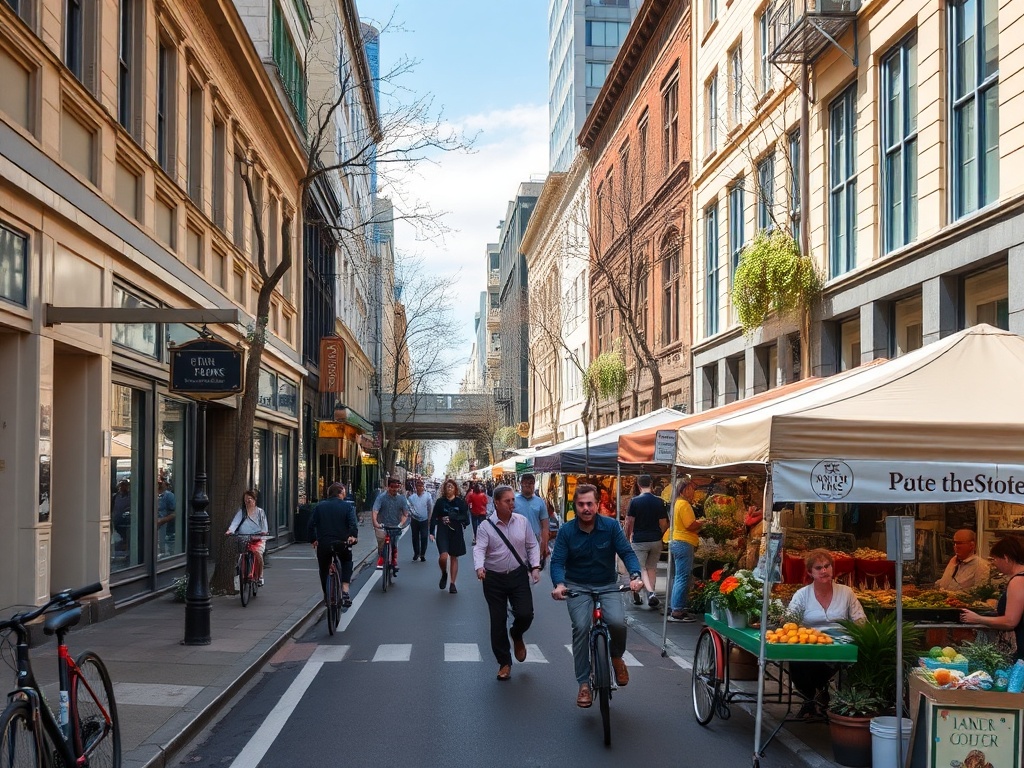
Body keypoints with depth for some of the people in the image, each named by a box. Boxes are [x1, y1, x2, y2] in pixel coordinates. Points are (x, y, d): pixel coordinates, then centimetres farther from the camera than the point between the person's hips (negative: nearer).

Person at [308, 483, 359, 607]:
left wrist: (313, 540, 11)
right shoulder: (347, 506, -1)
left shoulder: (319, 506, 6)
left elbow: (311, 524, 4)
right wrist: (353, 536, -8)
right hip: (342, 543, -1)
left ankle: (326, 596, 24)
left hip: (323, 543, 1)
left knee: (324, 569, 19)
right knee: (347, 563, 24)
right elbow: (353, 523, -13)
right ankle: (345, 591, 5)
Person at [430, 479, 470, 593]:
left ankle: (452, 583, 17)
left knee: (454, 558, 7)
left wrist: (451, 518, -14)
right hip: (442, 532, -1)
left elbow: (465, 518, -4)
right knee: (443, 556, -16)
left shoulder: (460, 502, 0)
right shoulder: (440, 501, 1)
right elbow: (434, 517, 1)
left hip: (456, 532, 1)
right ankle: (444, 574, 14)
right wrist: (431, 532, -6)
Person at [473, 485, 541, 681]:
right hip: (494, 579, -1)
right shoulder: (486, 526, -6)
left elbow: (532, 546, 8)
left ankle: (516, 636, 24)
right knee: (497, 622, 3)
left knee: (525, 614, -13)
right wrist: (479, 567, -34)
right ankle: (504, 663, 20)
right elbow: (479, 548, -16)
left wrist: (535, 567, -4)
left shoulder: (522, 521, 2)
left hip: (519, 576, 1)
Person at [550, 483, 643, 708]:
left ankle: (617, 657, 9)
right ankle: (584, 685, -8)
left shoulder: (611, 526, -7)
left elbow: (627, 553, -10)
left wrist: (635, 576, -29)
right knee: (581, 628, -21)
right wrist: (559, 584, -33)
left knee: (618, 622, -25)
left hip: (607, 586, 0)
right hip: (578, 588, 0)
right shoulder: (566, 531, -8)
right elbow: (557, 561, -12)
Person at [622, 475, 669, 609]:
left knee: (640, 568, 1)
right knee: (652, 568, 14)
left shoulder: (635, 501, -10)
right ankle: (652, 597, 14)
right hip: (655, 540, 3)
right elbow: (664, 524, 1)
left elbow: (629, 522, -9)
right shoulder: (659, 502, -2)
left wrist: (627, 537, 5)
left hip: (639, 541, -3)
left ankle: (651, 592, -19)